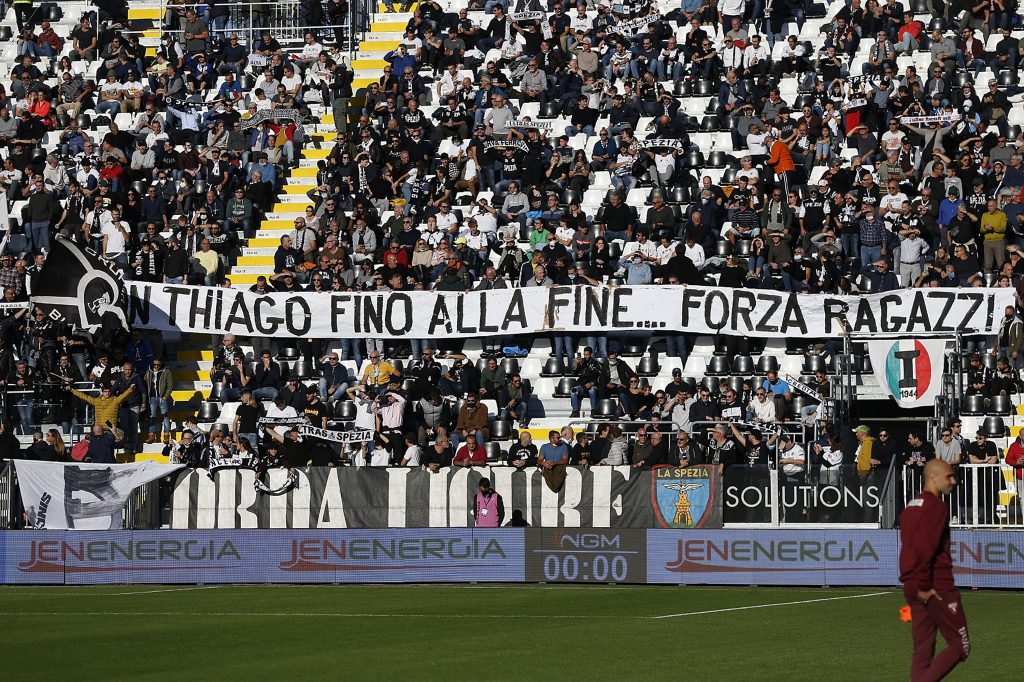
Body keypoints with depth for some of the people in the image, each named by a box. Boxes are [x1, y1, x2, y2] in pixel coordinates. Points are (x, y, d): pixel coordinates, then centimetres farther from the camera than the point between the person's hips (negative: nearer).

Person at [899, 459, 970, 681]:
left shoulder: (911, 506, 17)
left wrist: (913, 583, 17)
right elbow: (924, 548, -23)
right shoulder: (936, 507, -13)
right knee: (960, 645, -3)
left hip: (913, 590, 9)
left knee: (923, 650, 9)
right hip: (938, 588, -9)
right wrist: (923, 586, -19)